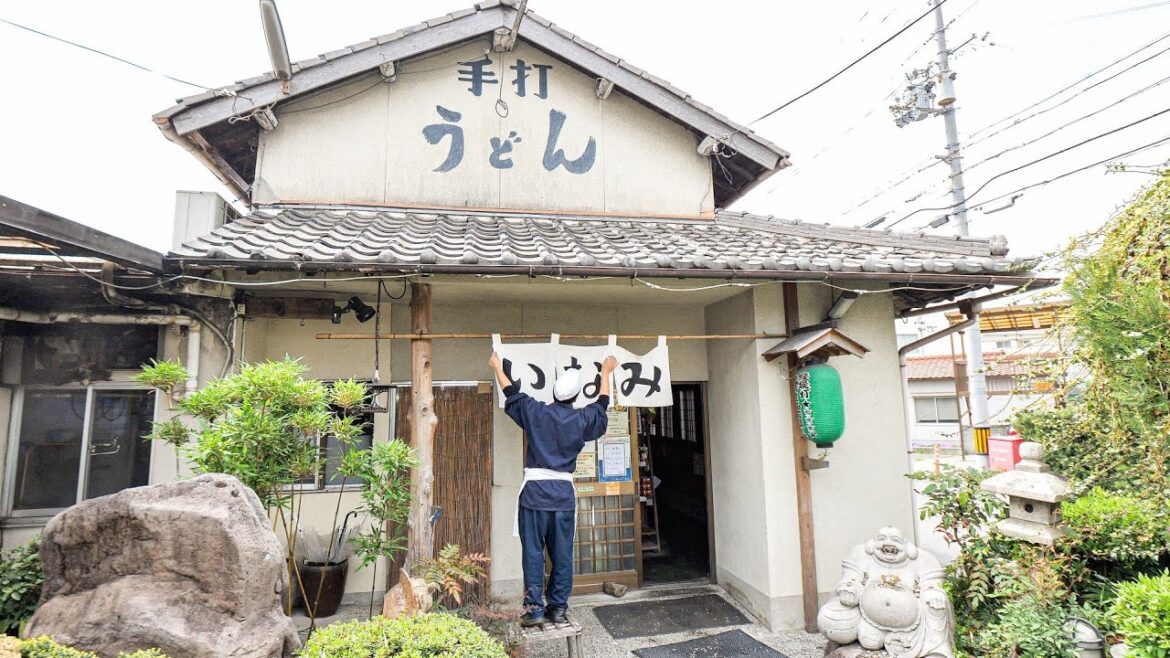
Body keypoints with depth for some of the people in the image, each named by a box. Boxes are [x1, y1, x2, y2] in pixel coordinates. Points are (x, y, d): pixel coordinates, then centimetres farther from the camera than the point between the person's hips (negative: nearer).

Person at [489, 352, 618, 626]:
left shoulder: (535, 412, -2)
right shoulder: (582, 419, 2)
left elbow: (511, 393, 13)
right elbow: (602, 403, 21)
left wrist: (497, 367, 29)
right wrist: (606, 373, 36)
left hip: (535, 490, -1)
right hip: (564, 493, 1)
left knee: (533, 551, 4)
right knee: (562, 553, 9)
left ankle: (534, 608, 5)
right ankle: (558, 608, 15)